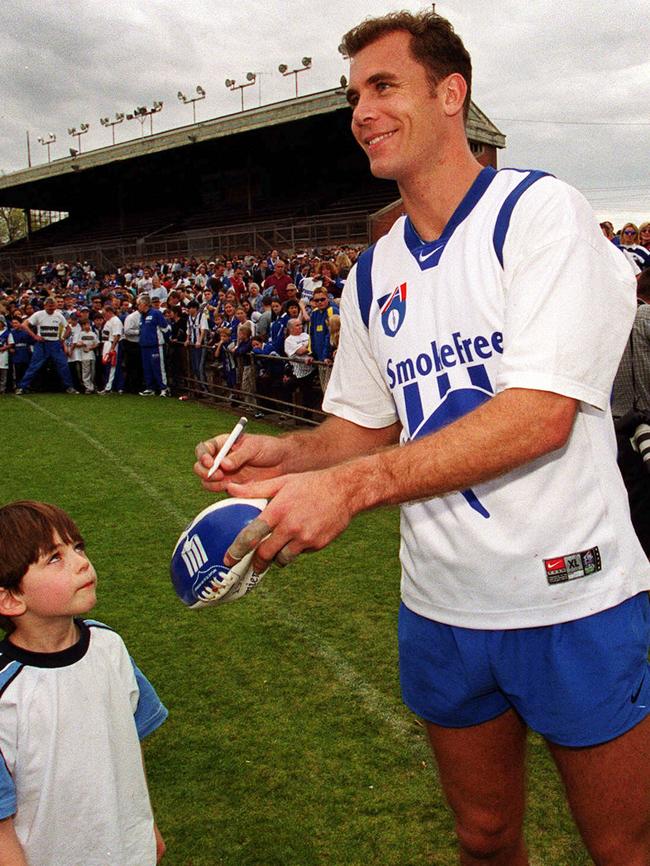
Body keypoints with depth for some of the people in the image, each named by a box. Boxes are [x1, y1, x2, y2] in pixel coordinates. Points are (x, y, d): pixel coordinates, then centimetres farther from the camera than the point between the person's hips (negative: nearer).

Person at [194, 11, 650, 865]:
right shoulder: (372, 274, 8)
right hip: (441, 604, 5)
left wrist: (350, 486, -28)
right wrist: (289, 453, -8)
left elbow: (543, 411, -23)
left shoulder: (541, 211, -11)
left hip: (571, 595, -5)